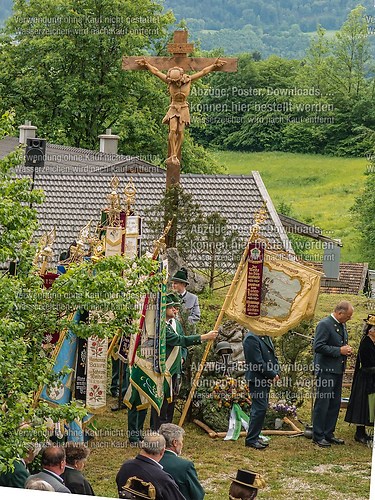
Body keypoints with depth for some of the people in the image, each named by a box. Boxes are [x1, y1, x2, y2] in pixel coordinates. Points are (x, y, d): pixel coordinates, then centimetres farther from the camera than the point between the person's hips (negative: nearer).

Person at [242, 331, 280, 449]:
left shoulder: (266, 337, 14)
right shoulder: (251, 338, -17)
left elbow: (273, 356, 18)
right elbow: (258, 362, -20)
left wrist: (277, 372, 1)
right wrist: (273, 375, -14)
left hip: (266, 379, 9)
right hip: (257, 379, -9)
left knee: (260, 408, 12)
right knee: (260, 408, -9)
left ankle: (254, 437, 20)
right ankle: (251, 439, -3)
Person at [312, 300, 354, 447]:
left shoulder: (342, 326, 14)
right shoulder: (324, 324, -14)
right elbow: (318, 347, -20)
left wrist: (346, 350, 7)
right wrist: (339, 351, -19)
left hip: (338, 370, 9)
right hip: (326, 370, -9)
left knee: (335, 404, 12)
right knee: (322, 403, -4)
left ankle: (328, 434, 21)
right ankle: (318, 436, 2)